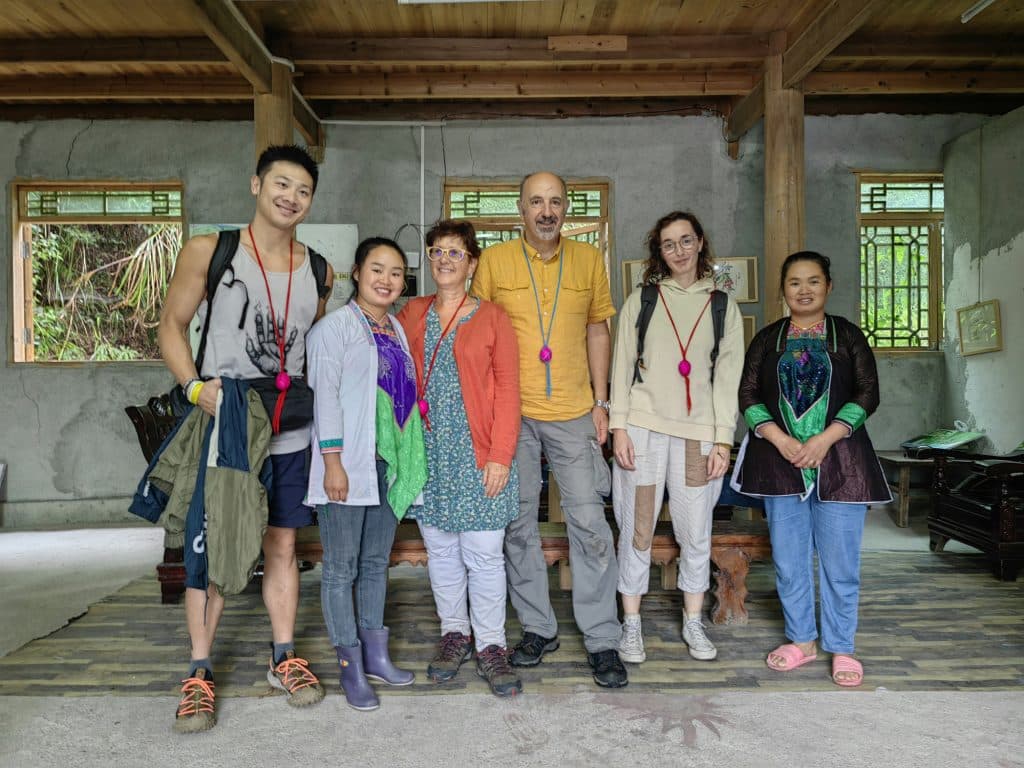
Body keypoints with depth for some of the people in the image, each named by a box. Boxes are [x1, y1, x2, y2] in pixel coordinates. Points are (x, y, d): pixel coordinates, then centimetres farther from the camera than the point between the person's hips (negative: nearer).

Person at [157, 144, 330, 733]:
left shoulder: (318, 270, 8)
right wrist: (194, 386, -15)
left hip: (289, 433, 3)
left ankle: (285, 657, 26)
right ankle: (200, 673, 18)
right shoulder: (208, 252, -2)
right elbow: (172, 325, 0)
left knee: (284, 544, 12)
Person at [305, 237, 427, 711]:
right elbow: (325, 394, -11)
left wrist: (411, 460, 14)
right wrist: (333, 461, -17)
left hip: (389, 463, 7)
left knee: (376, 562, 14)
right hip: (348, 465, -6)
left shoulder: (397, 329, 16)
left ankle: (375, 654, 26)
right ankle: (350, 666, 12)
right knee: (341, 567, 3)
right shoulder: (335, 325, -4)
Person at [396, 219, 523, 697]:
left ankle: (490, 645, 15)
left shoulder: (492, 318, 0)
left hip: (479, 456, -3)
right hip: (428, 453, 3)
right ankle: (454, 633, 28)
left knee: (484, 554, 0)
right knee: (440, 550, 11)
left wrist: (501, 456, -10)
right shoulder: (411, 314, 9)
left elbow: (507, 391, -3)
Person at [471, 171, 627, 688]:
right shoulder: (494, 260, 2)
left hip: (573, 413, 0)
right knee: (518, 524, 8)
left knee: (589, 523, -1)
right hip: (511, 412, 0)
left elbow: (597, 332, 10)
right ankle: (538, 629, 24)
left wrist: (600, 402, 5)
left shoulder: (588, 259, 6)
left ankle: (602, 640, 12)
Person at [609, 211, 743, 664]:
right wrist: (618, 427, -5)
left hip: (697, 432, 1)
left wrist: (723, 439, -2)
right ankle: (631, 624, 17)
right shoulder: (641, 300, 7)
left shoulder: (723, 307, 9)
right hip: (643, 427, -1)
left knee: (696, 533, 6)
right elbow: (622, 367, 3)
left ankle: (693, 623, 24)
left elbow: (728, 377, 6)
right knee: (637, 530, 3)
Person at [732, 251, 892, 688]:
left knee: (840, 560, 1)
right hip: (780, 460, 2)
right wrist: (780, 439, -12)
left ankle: (840, 647, 17)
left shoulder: (848, 336, 5)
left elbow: (867, 393, -2)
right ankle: (801, 640, 24)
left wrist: (825, 439, -14)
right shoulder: (767, 339, 9)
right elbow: (748, 394, 2)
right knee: (788, 559, 8)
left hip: (838, 459, -1)